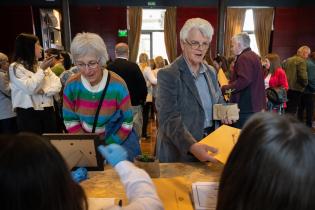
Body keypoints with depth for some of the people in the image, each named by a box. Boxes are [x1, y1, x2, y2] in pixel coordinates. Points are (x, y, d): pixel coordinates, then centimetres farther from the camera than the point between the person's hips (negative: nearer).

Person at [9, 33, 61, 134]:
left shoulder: (42, 65, 12)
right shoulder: (15, 67, -3)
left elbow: (57, 85, 3)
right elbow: (30, 88, -17)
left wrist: (44, 91, -14)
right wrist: (42, 70, -11)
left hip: (48, 111, 5)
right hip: (28, 114, -5)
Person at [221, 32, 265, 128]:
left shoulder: (244, 57, -14)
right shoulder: (254, 56, 18)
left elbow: (244, 80, -27)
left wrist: (225, 88, -20)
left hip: (246, 106, -11)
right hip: (256, 104, 11)